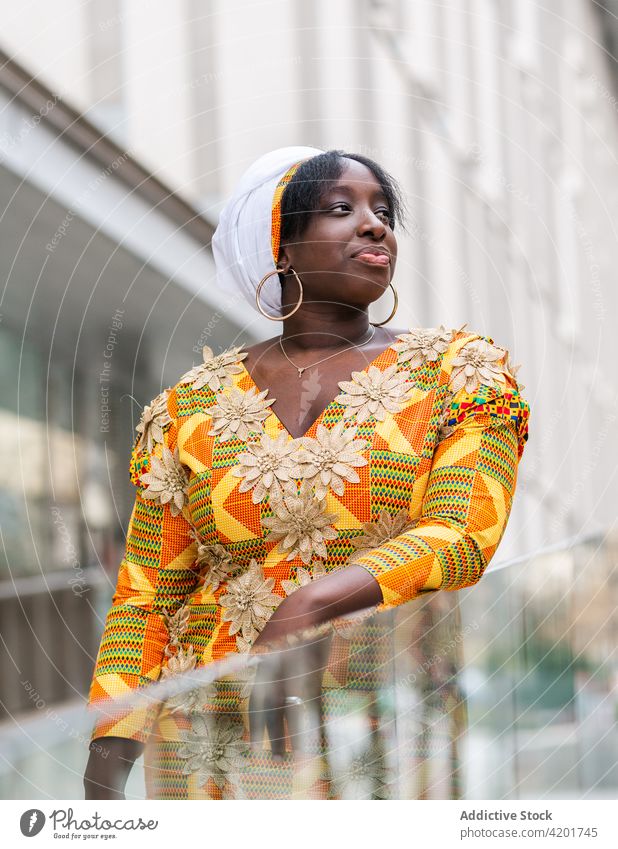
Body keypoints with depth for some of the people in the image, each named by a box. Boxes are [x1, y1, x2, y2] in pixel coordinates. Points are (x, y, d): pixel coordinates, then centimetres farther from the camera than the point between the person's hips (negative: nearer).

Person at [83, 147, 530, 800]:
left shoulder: (458, 371, 6)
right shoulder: (193, 405, 11)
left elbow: (461, 538, -9)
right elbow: (145, 597, 9)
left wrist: (311, 607, -26)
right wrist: (107, 760, -5)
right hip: (212, 737, 1)